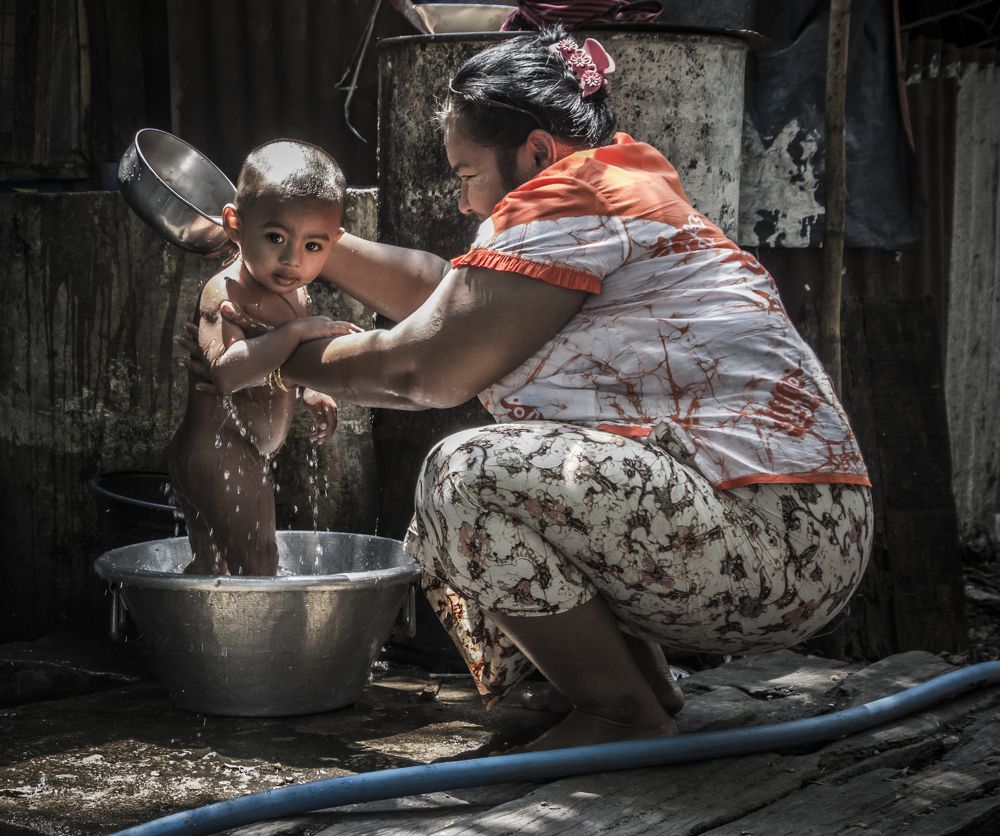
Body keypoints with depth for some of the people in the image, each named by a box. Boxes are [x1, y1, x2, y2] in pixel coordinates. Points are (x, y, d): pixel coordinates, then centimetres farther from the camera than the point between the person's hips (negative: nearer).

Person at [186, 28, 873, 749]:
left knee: (468, 475, -22)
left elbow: (424, 368, -12)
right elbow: (451, 295, 23)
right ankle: (645, 681, 15)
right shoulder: (625, 190, 21)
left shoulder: (569, 198, -11)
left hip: (778, 537, -11)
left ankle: (620, 713, -9)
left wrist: (284, 357, 4)